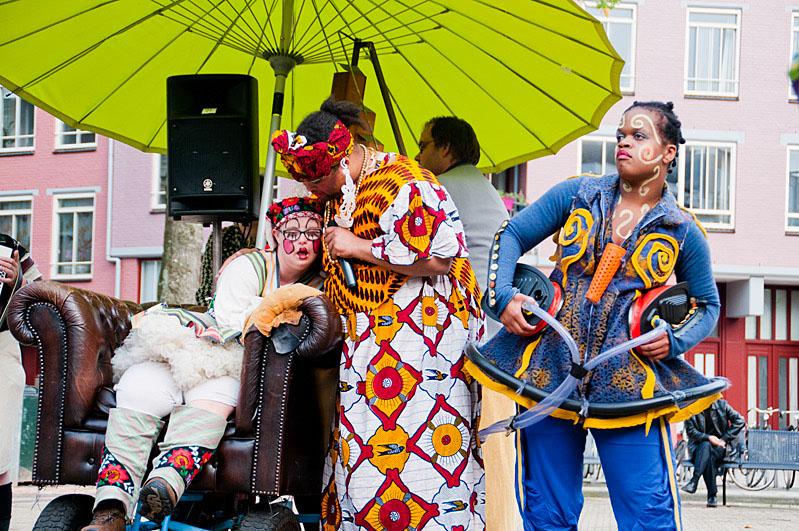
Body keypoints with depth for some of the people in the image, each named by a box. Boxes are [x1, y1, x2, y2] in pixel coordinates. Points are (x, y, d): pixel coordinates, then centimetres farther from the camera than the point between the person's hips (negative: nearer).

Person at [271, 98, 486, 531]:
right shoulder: (340, 190, 14)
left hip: (416, 331, -9)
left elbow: (440, 258, -23)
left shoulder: (402, 186, -15)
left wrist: (359, 247, -18)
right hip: (365, 340, 9)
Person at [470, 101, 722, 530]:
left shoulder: (683, 232, 6)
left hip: (628, 381, -1)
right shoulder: (578, 194, 8)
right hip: (549, 371, 1)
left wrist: (676, 340, -4)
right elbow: (512, 234, 11)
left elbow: (708, 304, 16)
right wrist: (502, 296, -5)